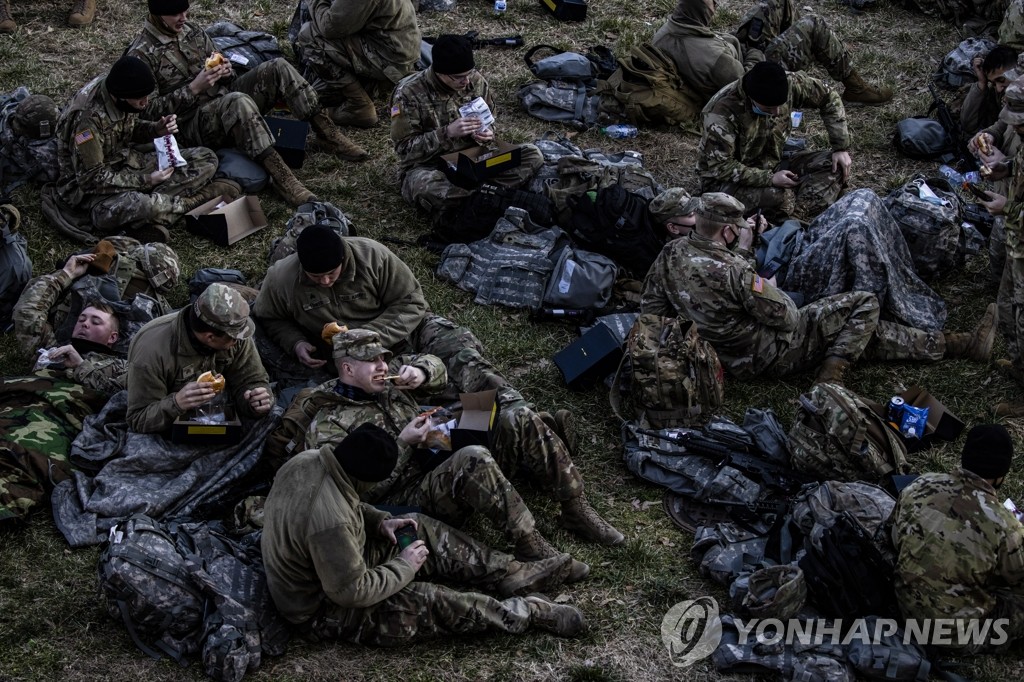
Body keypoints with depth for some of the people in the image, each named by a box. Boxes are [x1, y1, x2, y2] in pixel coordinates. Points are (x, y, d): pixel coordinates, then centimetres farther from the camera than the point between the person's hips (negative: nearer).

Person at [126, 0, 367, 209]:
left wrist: (225, 71, -6)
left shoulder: (193, 32, 10)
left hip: (225, 98, 7)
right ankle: (280, 176, -42)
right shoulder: (142, 55, -10)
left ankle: (327, 134, -9)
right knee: (238, 101, -39)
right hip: (193, 123, -7)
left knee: (277, 68, -13)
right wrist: (194, 88, -21)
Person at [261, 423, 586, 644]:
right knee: (427, 602, -17)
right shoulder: (329, 524, -42)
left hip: (328, 564, 9)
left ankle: (511, 575, 11)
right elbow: (352, 593, -31)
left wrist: (378, 521, -4)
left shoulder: (308, 459, -14)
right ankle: (522, 613, 1)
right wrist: (404, 566, -18)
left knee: (421, 529, 7)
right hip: (323, 610, -9)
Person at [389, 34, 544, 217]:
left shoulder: (476, 81, -2)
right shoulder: (409, 93, -16)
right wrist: (447, 133, -28)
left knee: (533, 155, -14)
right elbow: (404, 148, -16)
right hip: (427, 166, -5)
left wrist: (487, 133, -11)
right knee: (425, 186, -43)